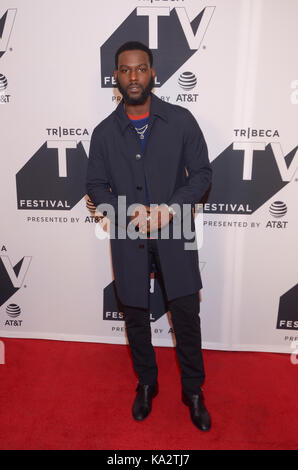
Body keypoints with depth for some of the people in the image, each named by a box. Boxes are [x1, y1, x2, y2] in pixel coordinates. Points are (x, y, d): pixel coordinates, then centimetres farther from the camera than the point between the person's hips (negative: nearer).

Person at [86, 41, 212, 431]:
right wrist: (131, 213, -13)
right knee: (135, 315, 13)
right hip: (128, 238, 2)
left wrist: (169, 209, -16)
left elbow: (202, 173, 0)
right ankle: (146, 384, 38)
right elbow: (96, 186, 5)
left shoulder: (181, 120, 0)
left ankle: (193, 391, 29)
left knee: (186, 315, 5)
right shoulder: (104, 132, 4)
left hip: (175, 233, -1)